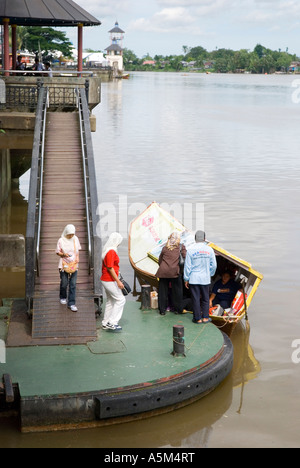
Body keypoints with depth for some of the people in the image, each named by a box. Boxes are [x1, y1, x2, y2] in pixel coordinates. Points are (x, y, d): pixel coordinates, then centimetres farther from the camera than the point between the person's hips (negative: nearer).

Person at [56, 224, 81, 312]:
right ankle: (63, 297, 35)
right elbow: (58, 252, -2)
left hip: (74, 264, 2)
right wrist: (63, 254, -21)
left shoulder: (75, 239, 4)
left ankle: (71, 303, 3)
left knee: (73, 284, -2)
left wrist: (77, 258, -1)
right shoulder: (61, 240, -6)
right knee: (64, 283, 5)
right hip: (64, 264, -2)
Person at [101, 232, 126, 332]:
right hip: (110, 280, -10)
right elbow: (110, 268, -22)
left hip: (106, 279, 10)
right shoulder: (111, 252, -19)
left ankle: (105, 323, 21)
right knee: (120, 299, -5)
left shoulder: (106, 250, 12)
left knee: (110, 301, 16)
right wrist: (118, 281, -20)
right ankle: (112, 322, -6)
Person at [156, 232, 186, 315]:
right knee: (177, 291, 8)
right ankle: (178, 309, 14)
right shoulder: (181, 247, 4)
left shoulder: (165, 248, 11)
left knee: (163, 291, 7)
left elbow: (160, 261, 15)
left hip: (163, 271, 2)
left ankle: (162, 310, 11)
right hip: (174, 272, -2)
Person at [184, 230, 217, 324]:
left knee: (195, 299, 5)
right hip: (205, 278, 2)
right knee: (205, 298, 13)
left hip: (194, 279, -2)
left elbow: (187, 266, -6)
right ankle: (205, 317, 16)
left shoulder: (190, 250, -9)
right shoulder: (209, 249, -3)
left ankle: (198, 318, 10)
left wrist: (186, 279, 3)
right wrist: (210, 275, 20)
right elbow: (213, 265, 4)